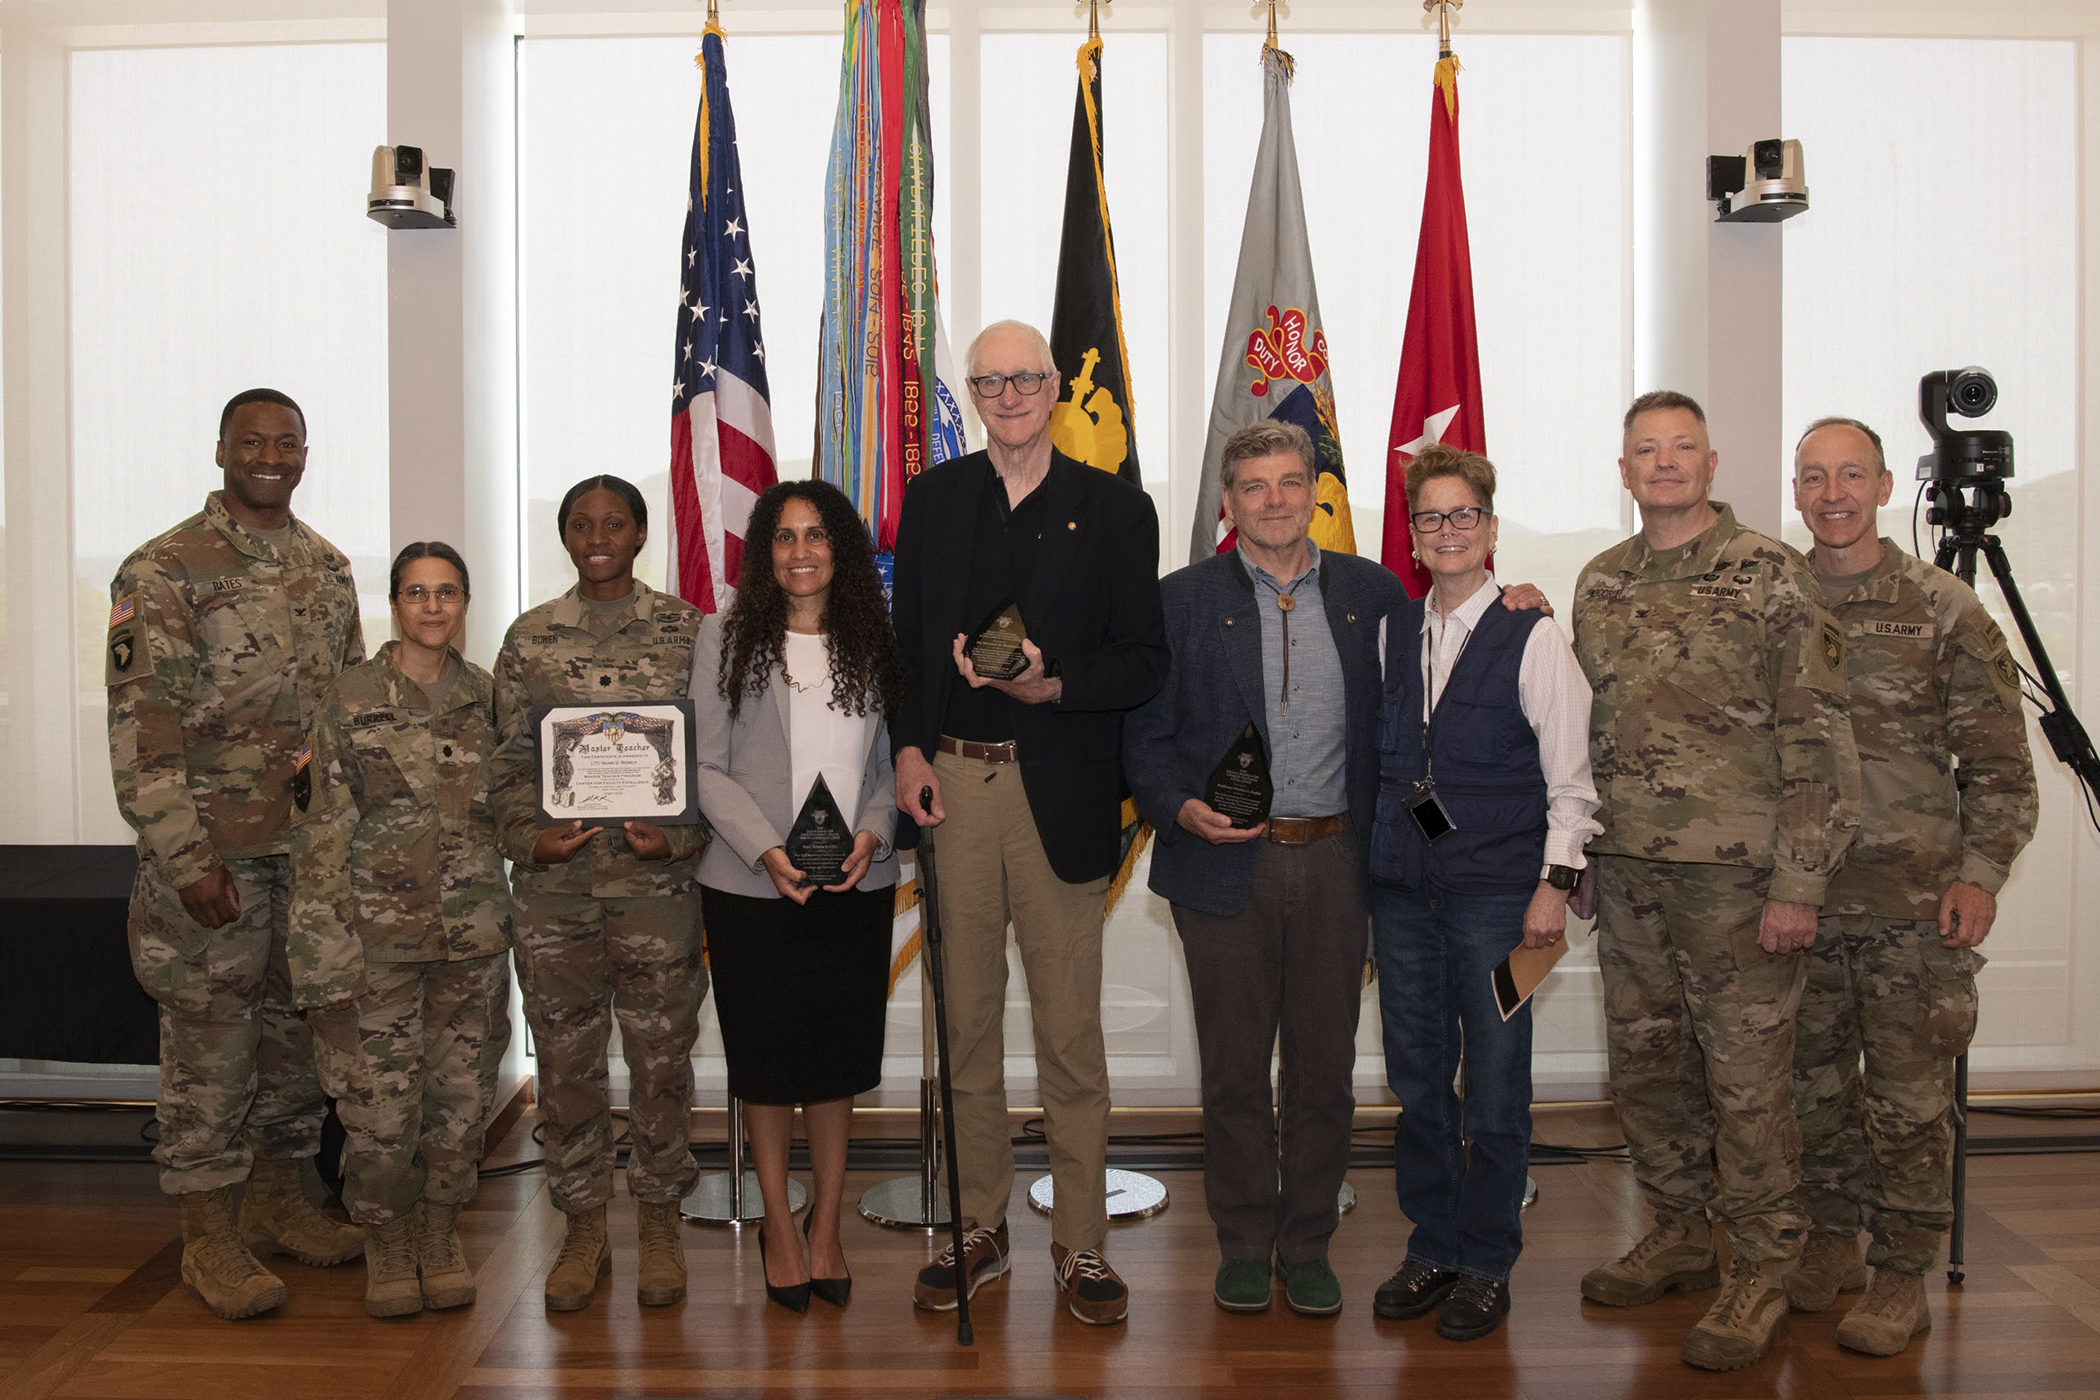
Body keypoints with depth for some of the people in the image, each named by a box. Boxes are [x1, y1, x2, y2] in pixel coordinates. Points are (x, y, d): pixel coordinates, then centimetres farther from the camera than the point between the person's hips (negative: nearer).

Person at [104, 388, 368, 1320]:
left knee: (298, 1031, 14)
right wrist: (186, 858, -17)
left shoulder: (328, 567, 11)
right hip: (214, 855, -6)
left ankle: (281, 1203, 29)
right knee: (209, 1043, 2)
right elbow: (139, 729, -12)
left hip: (315, 848, 6)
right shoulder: (163, 570, -8)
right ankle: (212, 1239, 14)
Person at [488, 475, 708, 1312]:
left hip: (659, 877, -1)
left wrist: (677, 836, -10)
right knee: (565, 1058, 7)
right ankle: (583, 1227, 23)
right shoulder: (530, 638, 8)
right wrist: (528, 835, -7)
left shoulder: (687, 631, 3)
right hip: (555, 881, 1)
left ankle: (659, 1223, 22)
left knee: (661, 1054, 5)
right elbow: (508, 761, 9)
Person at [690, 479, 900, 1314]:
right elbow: (707, 767, -2)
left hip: (856, 886, 2)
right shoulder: (726, 638, 1)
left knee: (839, 1058, 8)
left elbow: (893, 760, 9)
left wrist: (872, 834, -10)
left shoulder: (873, 642, 8)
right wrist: (767, 850, -14)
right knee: (768, 1060, 7)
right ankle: (779, 1226, 25)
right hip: (751, 887, -1)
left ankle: (826, 1226, 24)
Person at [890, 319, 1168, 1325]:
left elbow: (1144, 662, 0)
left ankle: (1079, 1242, 17)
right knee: (966, 1023, 11)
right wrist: (908, 748, -1)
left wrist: (1053, 683, -17)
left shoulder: (1114, 509, 3)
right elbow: (908, 639, 13)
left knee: (1071, 1031, 4)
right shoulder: (933, 498, 11)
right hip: (951, 787, 3)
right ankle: (980, 1228, 25)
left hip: (1059, 794, -2)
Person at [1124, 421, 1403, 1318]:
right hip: (1226, 864, -1)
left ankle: (1307, 1246, 25)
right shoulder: (1183, 600, 2)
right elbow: (1144, 735, 2)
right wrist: (1182, 809, -14)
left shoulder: (1371, 592, 6)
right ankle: (1243, 1246, 24)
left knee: (1324, 1066, 9)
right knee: (1234, 1069, 8)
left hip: (1335, 862, 2)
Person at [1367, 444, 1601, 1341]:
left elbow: (1571, 778, -4)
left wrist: (1555, 885, -10)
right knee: (1416, 1080, 11)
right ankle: (1431, 1247, 26)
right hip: (1403, 889, 4)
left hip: (1497, 894, -4)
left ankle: (1486, 1264, 19)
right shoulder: (1390, 634, 9)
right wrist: (1370, 867, 10)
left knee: (1495, 1085, 4)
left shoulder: (1532, 639, -4)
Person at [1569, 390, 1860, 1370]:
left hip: (1735, 874, -6)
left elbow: (1819, 743, -10)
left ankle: (1762, 1270, 17)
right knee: (1645, 1066, 14)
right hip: (1626, 874, 6)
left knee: (1746, 1077, 2)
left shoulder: (1770, 577, -7)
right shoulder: (1600, 584, 10)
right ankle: (1680, 1234, 32)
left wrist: (1797, 885, -14)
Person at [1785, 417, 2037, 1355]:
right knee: (1814, 1084, 12)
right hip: (1799, 894, 3)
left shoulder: (1942, 608, -1)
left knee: (1909, 1094, 3)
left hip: (1914, 900, -3)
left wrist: (1981, 872, -6)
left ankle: (1902, 1277, 15)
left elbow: (1998, 760, 0)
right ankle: (1830, 1241, 28)